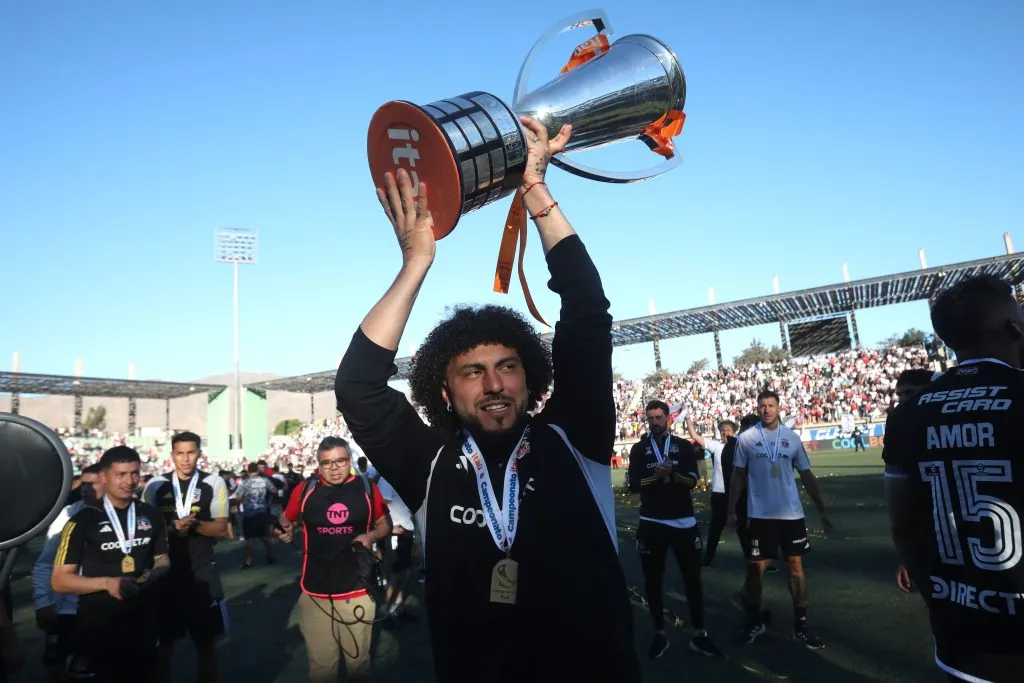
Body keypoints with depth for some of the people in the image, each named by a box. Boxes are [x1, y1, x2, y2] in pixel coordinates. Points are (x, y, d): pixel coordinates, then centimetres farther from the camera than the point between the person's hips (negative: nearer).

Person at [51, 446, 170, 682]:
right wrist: (106, 583, -23)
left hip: (142, 624, 4)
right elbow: (59, 580, -9)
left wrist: (159, 572, -9)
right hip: (96, 627, -3)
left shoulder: (151, 515, 3)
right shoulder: (83, 521, -10)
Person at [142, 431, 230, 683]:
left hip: (201, 573, -1)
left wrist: (194, 524, -23)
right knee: (163, 642, 13)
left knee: (206, 642, 11)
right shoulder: (156, 485, 0)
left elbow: (220, 529, -6)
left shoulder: (214, 483, -5)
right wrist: (172, 527, -17)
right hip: (166, 572, 1)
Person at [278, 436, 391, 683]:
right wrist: (286, 529, -9)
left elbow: (385, 523, 8)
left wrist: (371, 536, -12)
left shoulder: (367, 489, -3)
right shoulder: (305, 490, -2)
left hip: (357, 591, 0)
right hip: (315, 593, 0)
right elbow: (286, 519, 13)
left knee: (358, 661, 18)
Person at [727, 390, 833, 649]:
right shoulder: (745, 439, -2)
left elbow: (807, 475, 9)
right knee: (756, 567, 4)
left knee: (796, 566, 8)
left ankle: (801, 626, 20)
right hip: (760, 515, -2)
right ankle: (754, 621, 21)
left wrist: (822, 509, 9)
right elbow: (738, 476, 3)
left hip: (792, 513, 2)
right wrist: (731, 510, 0)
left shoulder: (793, 438, 4)